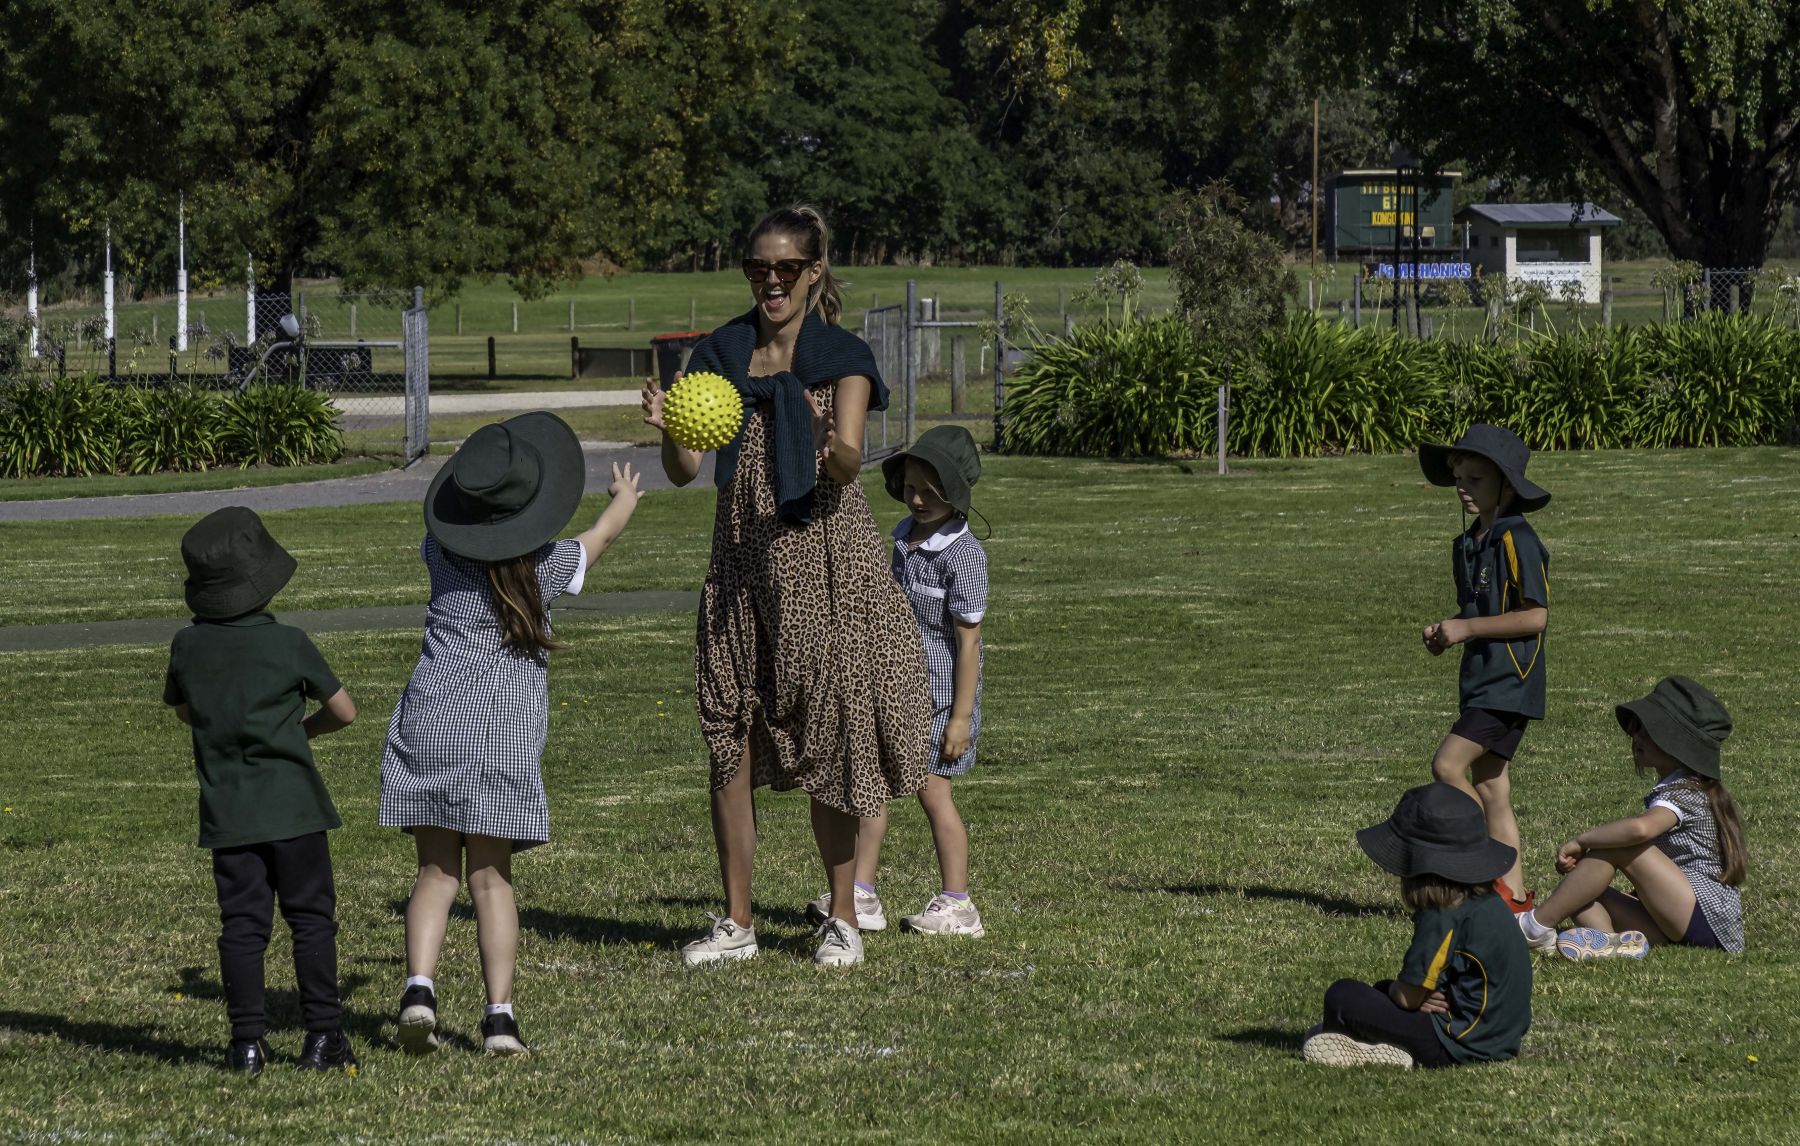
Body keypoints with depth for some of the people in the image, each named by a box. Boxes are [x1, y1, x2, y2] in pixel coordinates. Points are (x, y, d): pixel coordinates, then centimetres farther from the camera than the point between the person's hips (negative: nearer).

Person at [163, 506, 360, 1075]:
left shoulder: (188, 646, -1)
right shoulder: (289, 645, -10)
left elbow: (182, 708, 19)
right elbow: (344, 711, 2)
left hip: (227, 811, 3)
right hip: (292, 804, -3)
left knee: (242, 924, 5)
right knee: (312, 918, 5)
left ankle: (248, 1041, 2)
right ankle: (322, 1035, 3)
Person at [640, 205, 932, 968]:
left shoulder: (842, 359, -3)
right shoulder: (720, 356, 7)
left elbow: (849, 463, -17)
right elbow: (685, 470, 0)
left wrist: (834, 449, -41)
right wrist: (667, 429, -22)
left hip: (825, 560, -3)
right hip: (741, 564, 3)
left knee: (827, 737, -2)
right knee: (730, 736, 1)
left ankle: (842, 918, 10)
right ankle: (737, 921, 10)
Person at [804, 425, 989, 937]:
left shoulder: (962, 555, -17)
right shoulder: (905, 539, 7)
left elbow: (968, 640, -18)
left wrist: (961, 716, -18)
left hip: (939, 694, -8)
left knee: (931, 789, -2)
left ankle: (956, 905, 7)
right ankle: (861, 896, 11)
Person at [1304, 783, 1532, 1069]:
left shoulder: (1440, 918, -20)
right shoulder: (1492, 904, 9)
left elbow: (1407, 997, -14)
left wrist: (1396, 989, 8)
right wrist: (1415, 995, -1)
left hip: (1460, 1047, -10)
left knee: (1342, 996, -10)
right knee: (1384, 990, 28)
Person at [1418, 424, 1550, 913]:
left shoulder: (1517, 541, -13)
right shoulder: (1467, 545, 15)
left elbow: (1535, 616, -18)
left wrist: (1467, 629, -16)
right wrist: (1445, 631, 5)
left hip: (1510, 682, -10)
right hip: (1483, 680, 10)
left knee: (1448, 765, -17)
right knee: (1490, 790, 8)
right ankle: (1513, 894, 11)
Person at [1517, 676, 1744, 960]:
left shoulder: (1683, 793, -10)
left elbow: (1640, 828, -33)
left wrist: (1582, 840, -19)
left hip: (1709, 920, -10)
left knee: (1615, 848, -20)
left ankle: (1538, 926, -17)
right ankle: (1606, 939, -27)